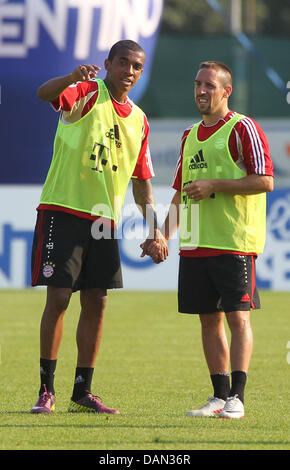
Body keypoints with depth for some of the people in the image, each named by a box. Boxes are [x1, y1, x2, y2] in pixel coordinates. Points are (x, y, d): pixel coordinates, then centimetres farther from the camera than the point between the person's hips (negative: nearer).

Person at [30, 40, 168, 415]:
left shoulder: (139, 120, 13)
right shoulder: (87, 93, -5)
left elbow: (141, 180, 19)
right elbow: (44, 93, -28)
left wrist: (154, 229, 10)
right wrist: (73, 77, -49)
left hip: (104, 220, 6)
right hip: (62, 211, -6)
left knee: (96, 304, 6)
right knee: (58, 298, -7)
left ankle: (82, 393, 13)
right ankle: (46, 390, 0)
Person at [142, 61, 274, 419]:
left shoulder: (242, 129, -5)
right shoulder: (190, 135, 18)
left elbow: (265, 181, -13)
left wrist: (213, 185, -16)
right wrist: (162, 237, 16)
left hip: (234, 242, -7)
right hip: (195, 244, 7)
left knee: (237, 316, -9)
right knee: (208, 319, 7)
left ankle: (236, 397, -9)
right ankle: (220, 396, 12)